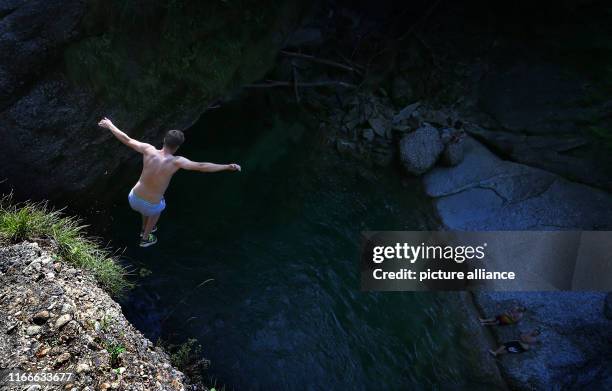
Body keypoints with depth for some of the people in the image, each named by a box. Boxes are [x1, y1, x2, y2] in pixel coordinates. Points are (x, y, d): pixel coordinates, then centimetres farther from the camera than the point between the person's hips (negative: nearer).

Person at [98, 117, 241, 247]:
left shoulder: (149, 150, -14)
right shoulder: (176, 161, -23)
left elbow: (126, 140, -2)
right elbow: (202, 166, -27)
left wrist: (109, 125, 14)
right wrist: (228, 167, -23)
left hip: (133, 199, 4)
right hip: (150, 206, -3)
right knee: (159, 207, 36)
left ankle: (145, 228, 61)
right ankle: (145, 239, 49)